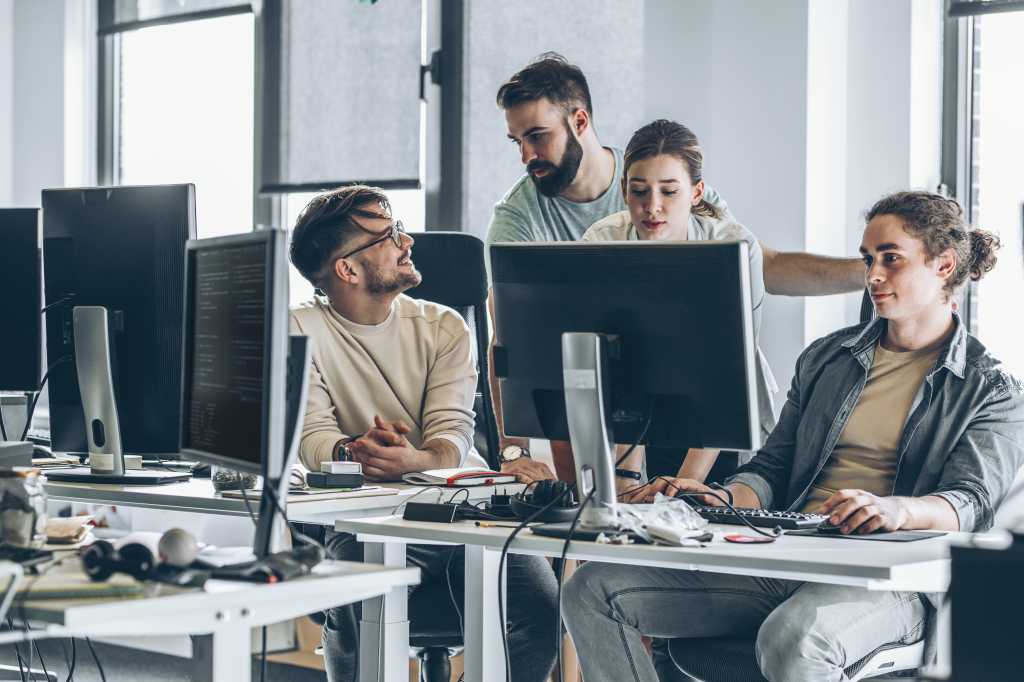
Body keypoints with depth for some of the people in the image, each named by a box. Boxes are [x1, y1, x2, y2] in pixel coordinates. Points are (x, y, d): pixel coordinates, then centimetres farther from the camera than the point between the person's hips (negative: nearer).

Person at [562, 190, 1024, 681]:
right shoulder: (826, 358, 22)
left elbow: (971, 502, -8)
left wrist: (894, 509, -31)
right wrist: (725, 502, -3)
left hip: (887, 581, -6)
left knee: (791, 638, -42)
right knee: (593, 590, -11)